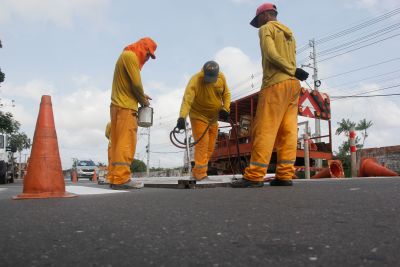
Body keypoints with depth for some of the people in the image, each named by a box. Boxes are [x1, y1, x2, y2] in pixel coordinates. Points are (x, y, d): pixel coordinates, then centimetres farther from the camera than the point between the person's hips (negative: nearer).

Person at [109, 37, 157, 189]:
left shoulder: (126, 56, 23)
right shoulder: (130, 56, -7)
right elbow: (136, 83, -12)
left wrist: (141, 95, 9)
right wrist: (143, 100, 1)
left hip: (119, 106, 10)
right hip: (126, 107, -10)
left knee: (118, 143, 6)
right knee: (126, 143, -13)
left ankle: (115, 178, 6)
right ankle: (122, 179, -16)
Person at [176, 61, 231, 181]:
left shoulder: (221, 77, -10)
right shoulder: (195, 80, -27)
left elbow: (226, 94, 4)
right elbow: (187, 99, -37)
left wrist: (225, 108, -12)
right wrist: (182, 117, -50)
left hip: (213, 118, 6)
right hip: (199, 117, -6)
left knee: (210, 147, 9)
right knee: (202, 145, -13)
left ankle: (198, 171, 22)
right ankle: (200, 174, -6)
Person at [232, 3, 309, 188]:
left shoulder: (266, 28, 5)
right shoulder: (289, 33, 28)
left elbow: (271, 54, -12)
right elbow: (291, 61, 16)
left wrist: (293, 71, -9)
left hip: (276, 83, -8)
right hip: (293, 84, 8)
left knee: (264, 130, -13)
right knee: (288, 131, 0)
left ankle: (255, 175, -16)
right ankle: (285, 175, -3)